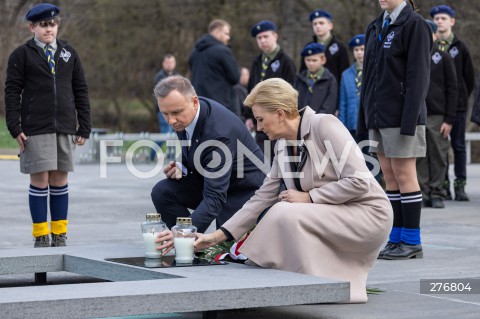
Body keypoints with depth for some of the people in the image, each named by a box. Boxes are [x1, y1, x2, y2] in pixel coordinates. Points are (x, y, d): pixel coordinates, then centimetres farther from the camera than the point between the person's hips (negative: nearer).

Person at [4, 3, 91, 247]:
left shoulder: (69, 53, 11)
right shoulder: (22, 55, 2)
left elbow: (81, 90, 13)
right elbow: (12, 92, 0)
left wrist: (84, 127, 7)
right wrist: (15, 128, -8)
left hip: (65, 127, 3)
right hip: (35, 129, -3)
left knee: (60, 179, 6)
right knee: (39, 179, -3)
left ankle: (59, 236, 14)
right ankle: (41, 236, 5)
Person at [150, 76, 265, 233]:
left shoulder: (218, 131, -35)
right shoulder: (183, 116, -10)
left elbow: (214, 198, -40)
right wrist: (181, 167, -12)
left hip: (243, 190, -7)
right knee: (162, 192, -14)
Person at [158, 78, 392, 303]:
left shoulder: (324, 126, -17)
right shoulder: (283, 147, 6)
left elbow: (359, 181, -23)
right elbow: (261, 199, 8)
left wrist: (309, 197, -18)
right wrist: (217, 236, 2)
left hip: (368, 214, -9)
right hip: (331, 218, 9)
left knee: (286, 213, -26)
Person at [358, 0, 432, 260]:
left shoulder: (414, 24, -8)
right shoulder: (375, 28, 15)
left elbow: (418, 75, -13)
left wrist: (409, 119, -18)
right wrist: (364, 117, 14)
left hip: (400, 115, -7)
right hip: (379, 116, 7)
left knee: (403, 175, -4)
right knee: (389, 177, 9)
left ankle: (412, 242, 2)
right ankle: (396, 239, 14)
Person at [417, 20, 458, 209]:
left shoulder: (444, 58, 4)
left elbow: (452, 90, 1)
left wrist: (449, 120, -6)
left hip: (437, 116, -2)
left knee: (438, 156, 0)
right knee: (419, 158, 1)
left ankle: (437, 194, 6)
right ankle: (423, 193, 6)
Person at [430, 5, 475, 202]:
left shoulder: (460, 47, 5)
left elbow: (470, 77, 10)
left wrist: (461, 97, 8)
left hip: (457, 105, 0)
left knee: (459, 146, 1)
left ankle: (460, 185, 4)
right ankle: (443, 185, 6)